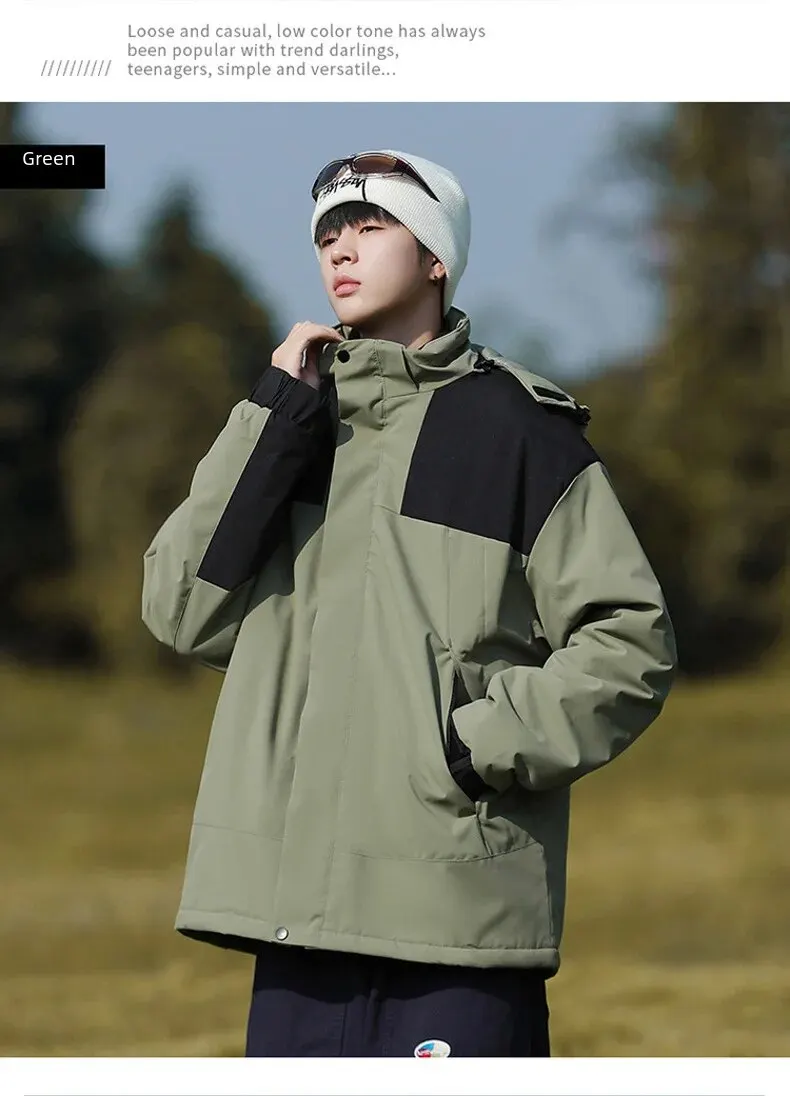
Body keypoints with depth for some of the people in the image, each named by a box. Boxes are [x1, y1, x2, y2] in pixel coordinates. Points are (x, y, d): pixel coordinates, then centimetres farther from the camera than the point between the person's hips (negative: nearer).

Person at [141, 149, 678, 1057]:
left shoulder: (516, 430, 1)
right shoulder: (295, 424, 16)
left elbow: (631, 644, 0)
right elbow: (184, 610, 3)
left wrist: (483, 742, -12)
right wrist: (273, 420, -3)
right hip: (299, 911, 5)